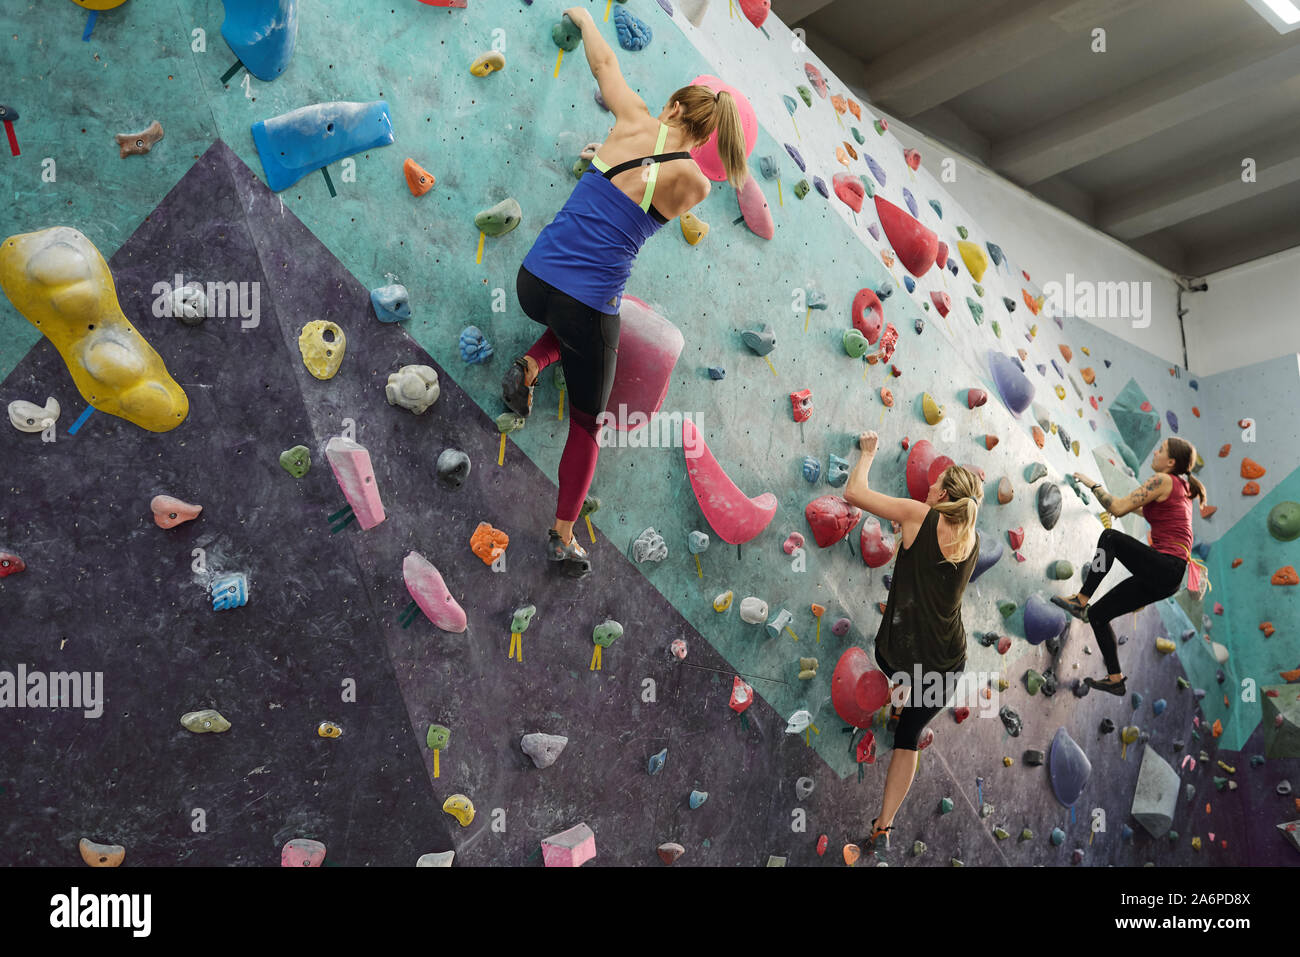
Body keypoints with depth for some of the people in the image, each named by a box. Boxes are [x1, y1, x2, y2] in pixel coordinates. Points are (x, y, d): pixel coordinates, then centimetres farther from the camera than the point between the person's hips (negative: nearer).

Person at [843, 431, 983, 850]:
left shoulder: (917, 515, -10)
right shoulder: (973, 539, 5)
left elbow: (853, 492, -8)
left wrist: (868, 452, 8)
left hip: (900, 652, -4)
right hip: (948, 661, 4)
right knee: (910, 736, 18)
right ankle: (884, 824, 18)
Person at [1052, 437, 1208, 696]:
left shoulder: (1163, 480, -8)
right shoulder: (1181, 486, 20)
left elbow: (1117, 508, -14)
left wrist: (1093, 484, -2)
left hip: (1164, 567, -9)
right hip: (1166, 578, 9)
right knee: (1098, 614, 8)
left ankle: (1080, 600, -11)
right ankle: (1115, 680, 14)